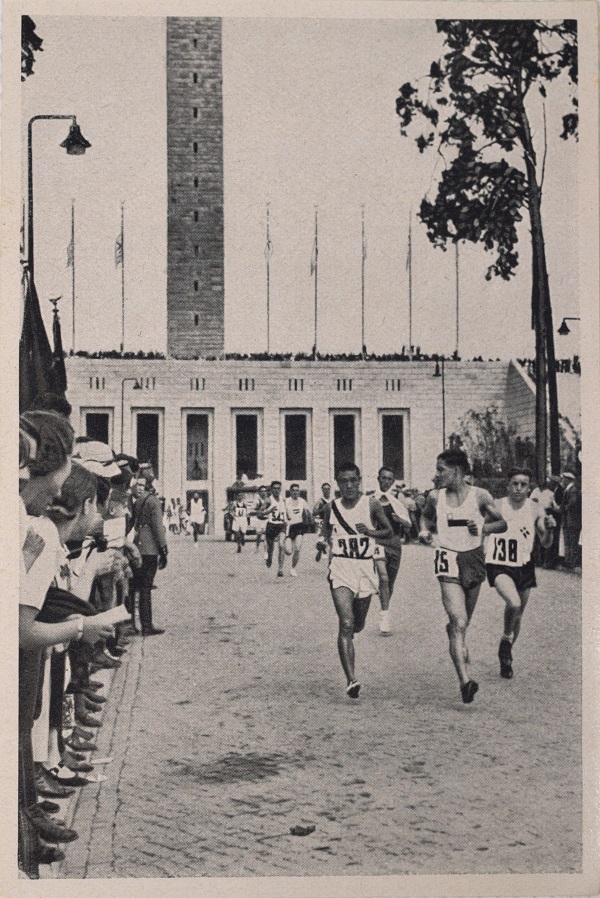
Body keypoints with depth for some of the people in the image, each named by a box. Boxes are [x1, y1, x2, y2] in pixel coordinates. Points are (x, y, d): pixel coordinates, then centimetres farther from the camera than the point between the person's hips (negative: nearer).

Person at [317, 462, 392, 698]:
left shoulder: (371, 504, -3)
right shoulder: (332, 508, 2)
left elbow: (389, 530, 6)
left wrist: (371, 532, -11)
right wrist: (326, 542, 3)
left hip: (365, 567, 1)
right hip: (340, 568, -1)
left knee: (358, 625, 16)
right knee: (346, 624, -16)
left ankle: (347, 637, 55)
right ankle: (351, 680, -19)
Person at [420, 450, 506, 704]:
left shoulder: (479, 496, -3)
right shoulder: (435, 497, 1)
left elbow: (502, 524, 6)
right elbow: (426, 515, 23)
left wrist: (483, 527, -12)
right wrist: (425, 530, 2)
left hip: (473, 559, 1)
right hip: (448, 559, -1)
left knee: (463, 622, 14)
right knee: (459, 622, -16)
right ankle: (464, 680, -22)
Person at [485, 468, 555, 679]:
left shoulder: (536, 510, -2)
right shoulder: (495, 507, -9)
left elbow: (545, 544, 1)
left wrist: (549, 529, -18)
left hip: (524, 567, 4)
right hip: (499, 566, -4)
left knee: (518, 616, 14)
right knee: (514, 603, -28)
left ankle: (506, 656, 38)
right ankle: (506, 637, 3)